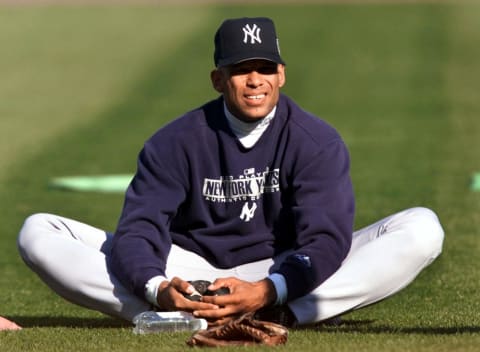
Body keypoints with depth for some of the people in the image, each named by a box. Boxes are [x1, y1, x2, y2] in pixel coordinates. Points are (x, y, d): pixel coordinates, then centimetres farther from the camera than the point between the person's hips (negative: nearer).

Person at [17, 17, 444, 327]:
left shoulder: (318, 142, -8)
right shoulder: (176, 142, -5)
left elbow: (326, 239, -20)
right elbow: (137, 231, -14)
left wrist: (267, 293, -39)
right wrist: (157, 288, -38)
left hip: (286, 274, -1)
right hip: (187, 271, 1)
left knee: (423, 228, -24)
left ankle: (274, 314, -39)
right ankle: (180, 311, -38)